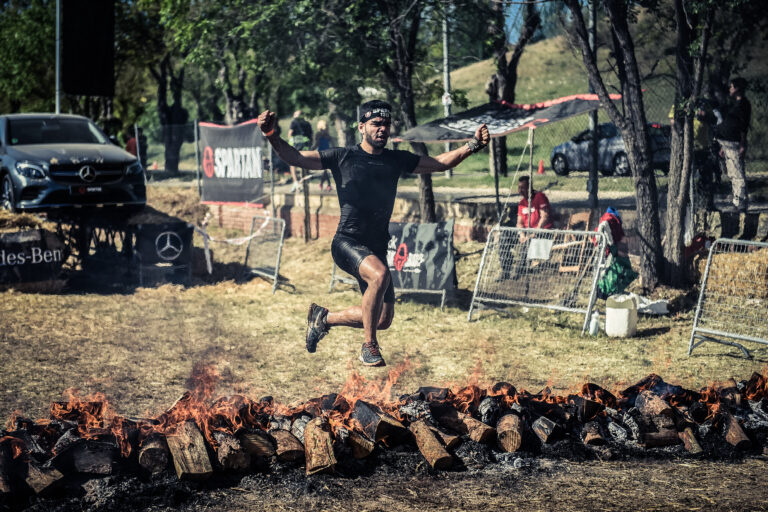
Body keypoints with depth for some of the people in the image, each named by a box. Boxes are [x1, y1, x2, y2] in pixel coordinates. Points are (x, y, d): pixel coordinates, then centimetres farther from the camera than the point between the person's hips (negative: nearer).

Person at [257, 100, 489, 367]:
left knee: (383, 319, 6)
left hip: (377, 248, 6)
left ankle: (324, 317, 31)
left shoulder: (397, 160, 11)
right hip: (347, 242, -6)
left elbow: (440, 163, 13)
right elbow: (296, 158, -2)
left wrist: (473, 145, -1)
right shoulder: (342, 157, 0)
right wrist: (271, 135, -18)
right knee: (379, 274, -36)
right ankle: (369, 346, -19)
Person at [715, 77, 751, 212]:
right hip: (727, 143, 10)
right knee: (732, 175, 12)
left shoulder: (743, 104, -9)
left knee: (738, 175, -9)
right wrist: (723, 146, 22)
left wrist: (743, 145, -20)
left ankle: (742, 204, -8)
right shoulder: (732, 103, 19)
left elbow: (743, 127, -15)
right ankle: (738, 202, 18)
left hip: (735, 144, -10)